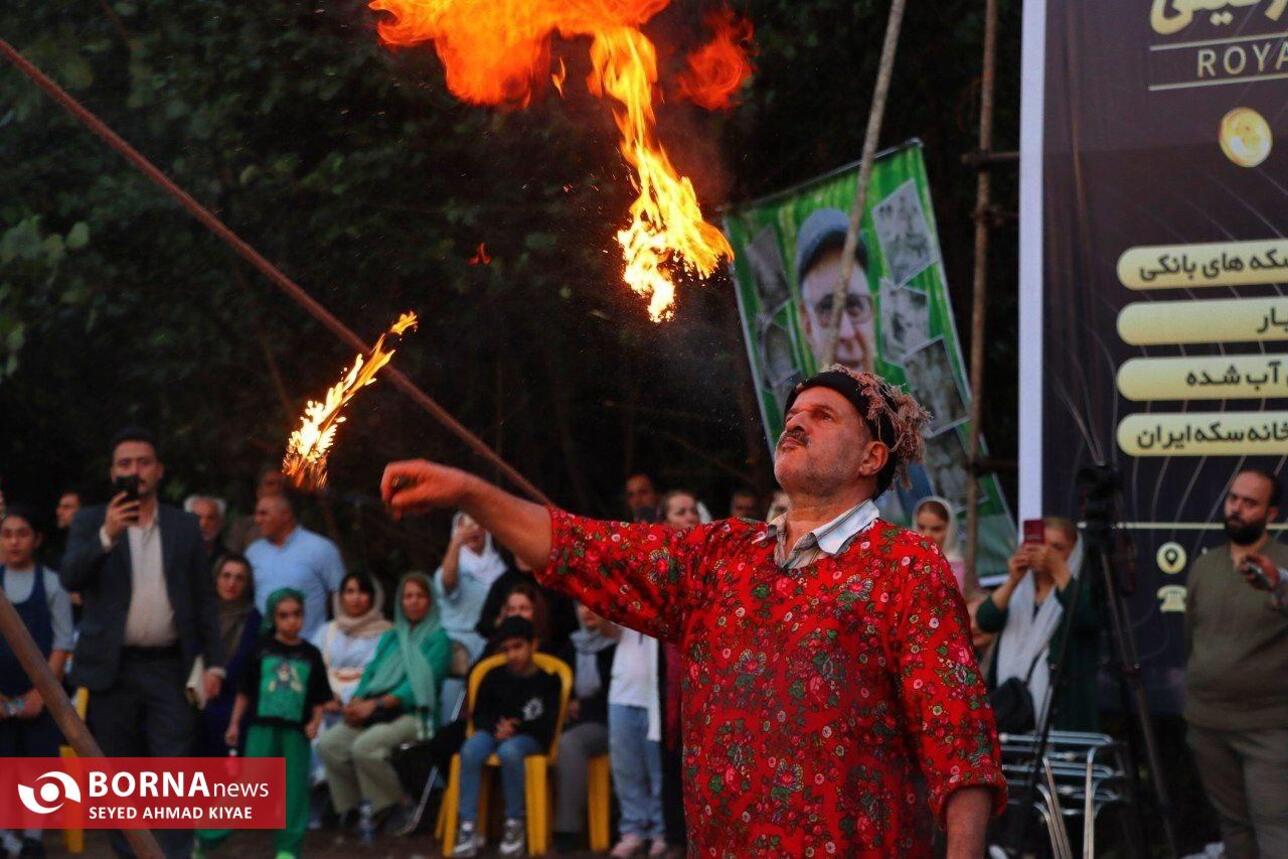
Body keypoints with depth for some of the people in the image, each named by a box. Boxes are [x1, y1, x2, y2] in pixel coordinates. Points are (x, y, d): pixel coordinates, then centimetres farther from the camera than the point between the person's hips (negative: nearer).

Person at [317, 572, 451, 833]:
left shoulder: (438, 639, 3)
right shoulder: (390, 638, 24)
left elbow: (422, 683, -9)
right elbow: (371, 674, 17)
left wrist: (376, 704, -17)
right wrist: (356, 702, -6)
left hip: (413, 714, -6)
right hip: (376, 713, 6)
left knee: (364, 747, -33)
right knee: (328, 744, -20)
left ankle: (393, 808, -14)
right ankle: (350, 807, -6)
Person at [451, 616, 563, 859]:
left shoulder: (548, 681, 4)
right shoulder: (494, 677, 13)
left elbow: (546, 726, -1)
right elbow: (478, 715, 12)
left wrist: (515, 729, -16)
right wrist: (496, 729, -9)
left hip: (528, 738, -3)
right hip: (494, 733, 3)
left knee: (509, 751, -40)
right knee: (470, 750, -33)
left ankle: (515, 822, -23)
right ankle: (468, 827, -33)